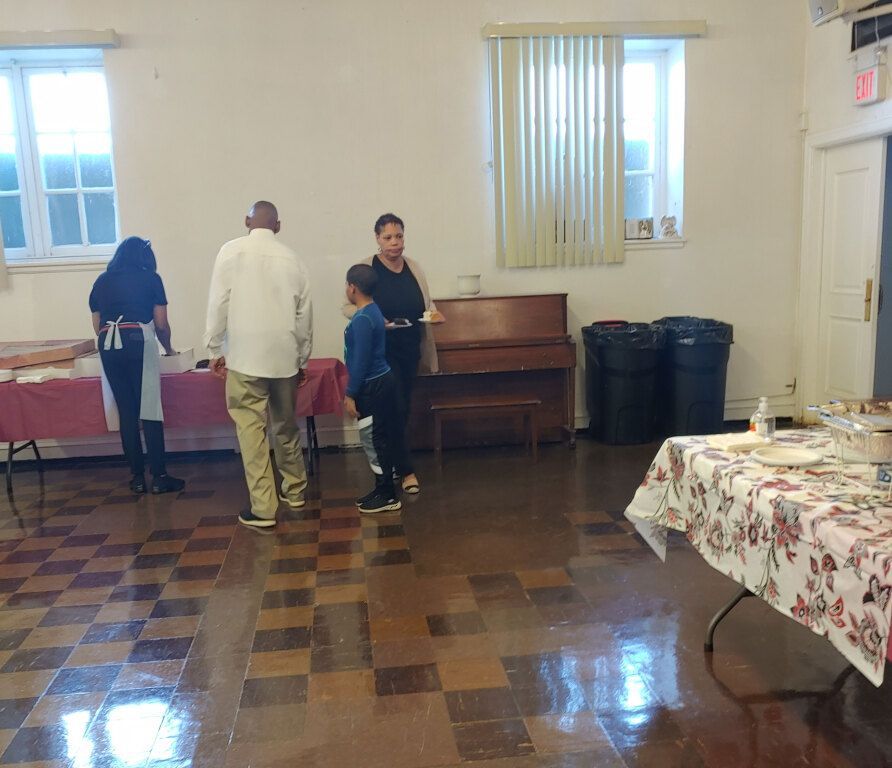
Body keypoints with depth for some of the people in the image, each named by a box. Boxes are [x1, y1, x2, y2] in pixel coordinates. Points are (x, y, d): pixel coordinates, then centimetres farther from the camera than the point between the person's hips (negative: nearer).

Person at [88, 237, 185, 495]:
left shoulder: (102, 281, 21)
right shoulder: (151, 278, 13)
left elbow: (97, 326, 21)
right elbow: (161, 325, 11)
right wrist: (168, 349, 28)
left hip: (108, 345, 3)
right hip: (139, 341, -3)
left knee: (126, 412, 8)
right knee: (150, 410, -1)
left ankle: (137, 477, 12)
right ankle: (159, 477, 0)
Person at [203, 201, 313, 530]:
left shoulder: (231, 251, -4)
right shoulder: (292, 258, 5)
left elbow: (219, 302, -6)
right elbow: (304, 314, 8)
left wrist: (215, 349, 4)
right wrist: (303, 359, 17)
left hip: (246, 355, -4)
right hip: (285, 355, 4)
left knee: (251, 428, 0)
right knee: (286, 425, 17)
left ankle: (263, 508, -1)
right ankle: (294, 490, 31)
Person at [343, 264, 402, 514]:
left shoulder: (362, 319, -20)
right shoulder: (372, 311, 11)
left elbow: (361, 360, -22)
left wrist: (350, 395, -17)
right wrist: (354, 391, 21)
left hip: (373, 386, -10)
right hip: (380, 382, 10)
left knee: (378, 439, -3)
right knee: (381, 437, 15)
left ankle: (387, 496, 5)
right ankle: (382, 489, 24)